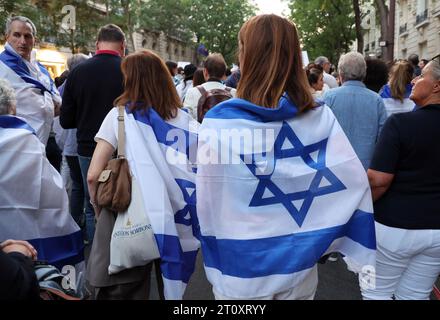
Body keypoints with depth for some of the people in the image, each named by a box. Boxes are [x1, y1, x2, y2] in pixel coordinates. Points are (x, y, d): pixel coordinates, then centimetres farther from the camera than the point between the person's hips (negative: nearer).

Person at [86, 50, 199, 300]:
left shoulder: (120, 115, -5)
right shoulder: (187, 121, 0)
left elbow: (93, 175, -9)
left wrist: (100, 211, 6)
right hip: (179, 221, 3)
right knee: (171, 287, 23)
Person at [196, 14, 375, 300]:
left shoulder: (220, 119, -17)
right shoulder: (321, 117, -7)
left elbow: (208, 201, -14)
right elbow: (355, 180, -6)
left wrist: (214, 257, -1)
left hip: (242, 267, -3)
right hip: (300, 262, 3)